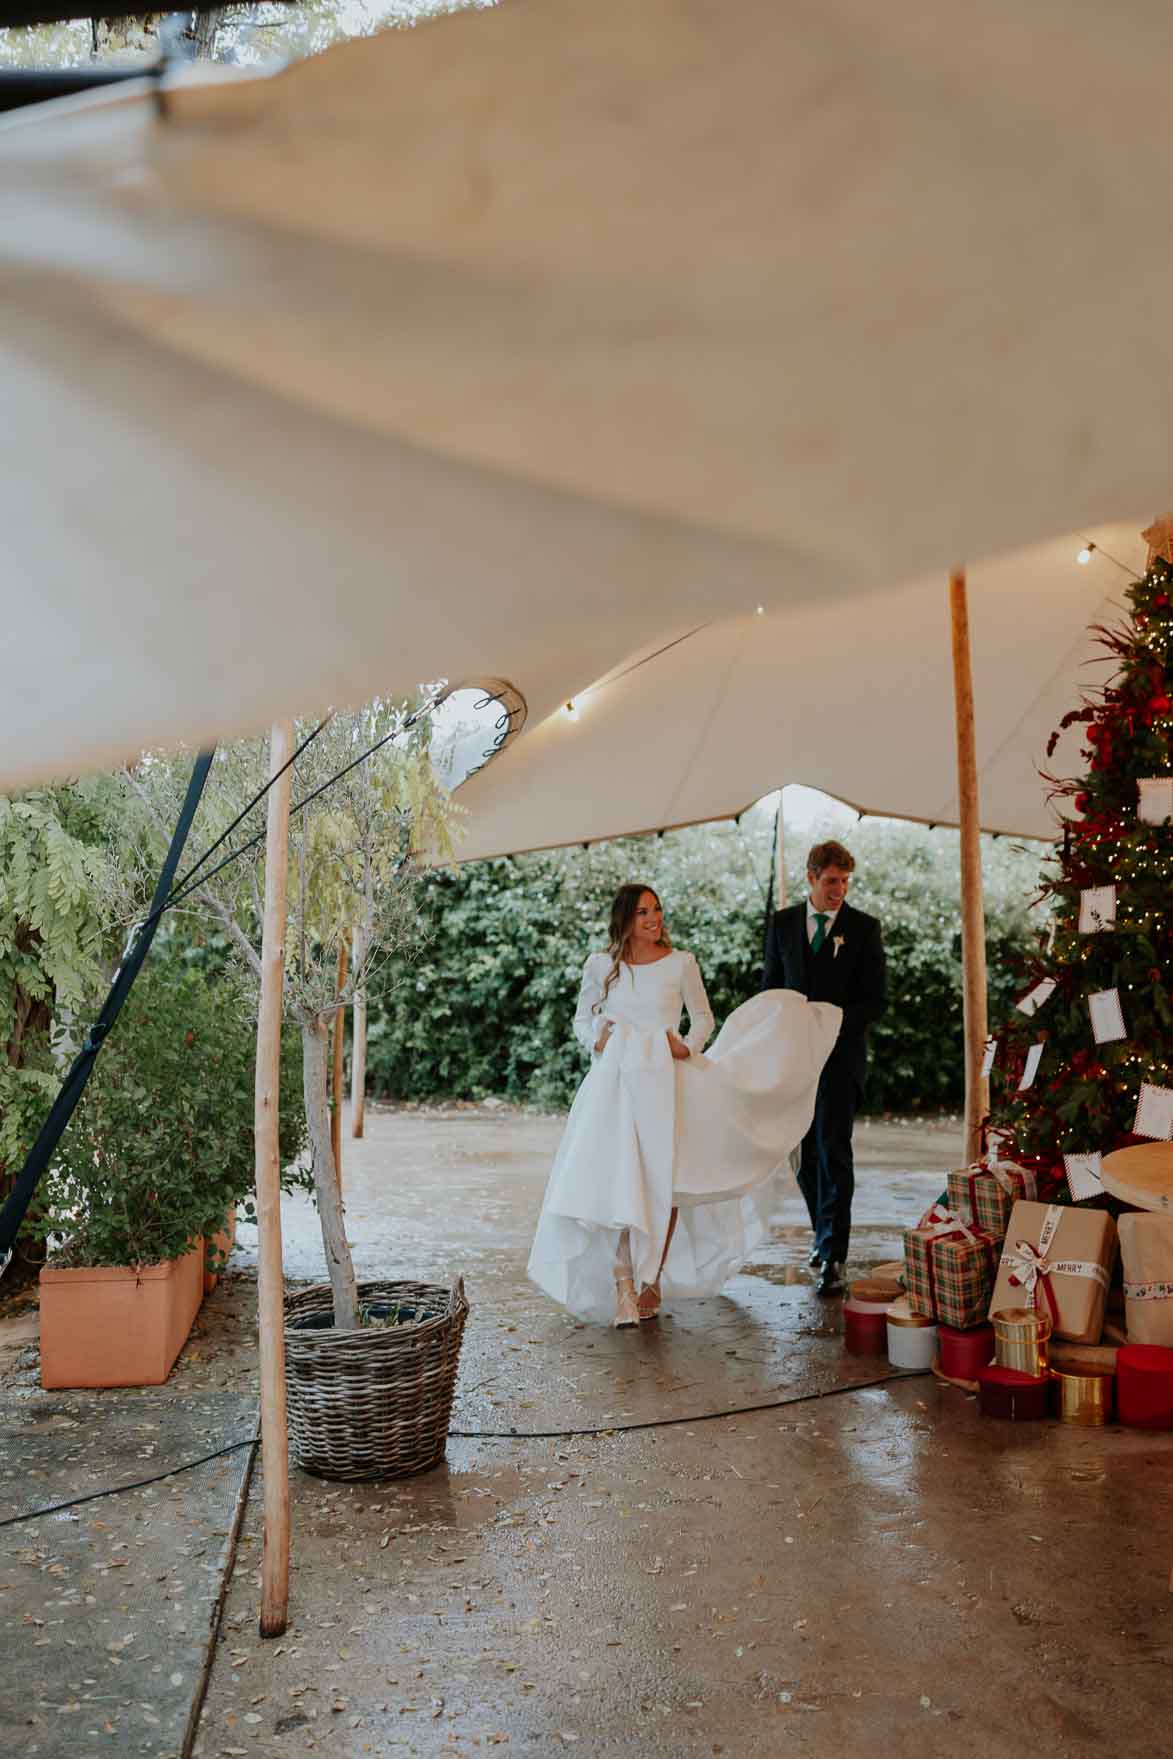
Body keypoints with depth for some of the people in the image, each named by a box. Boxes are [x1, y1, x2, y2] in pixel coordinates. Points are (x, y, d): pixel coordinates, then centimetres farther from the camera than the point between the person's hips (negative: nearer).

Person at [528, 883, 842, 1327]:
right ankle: (624, 1285, -9)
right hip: (616, 1083, 0)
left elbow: (703, 1017, 13)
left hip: (667, 1082, 0)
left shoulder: (681, 963, 2)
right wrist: (596, 1041, -4)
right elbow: (582, 1019, 16)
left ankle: (652, 1280, 14)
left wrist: (688, 1047, -6)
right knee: (617, 1181, -12)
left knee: (666, 1183, -1)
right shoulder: (600, 966, 4)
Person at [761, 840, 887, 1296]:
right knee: (806, 1152, 10)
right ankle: (824, 1233, 27)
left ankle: (832, 1257, -10)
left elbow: (875, 999, -1)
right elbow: (770, 986, 13)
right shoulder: (782, 923, 8)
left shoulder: (864, 928, 0)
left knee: (833, 1151, -10)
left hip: (840, 1056, -3)